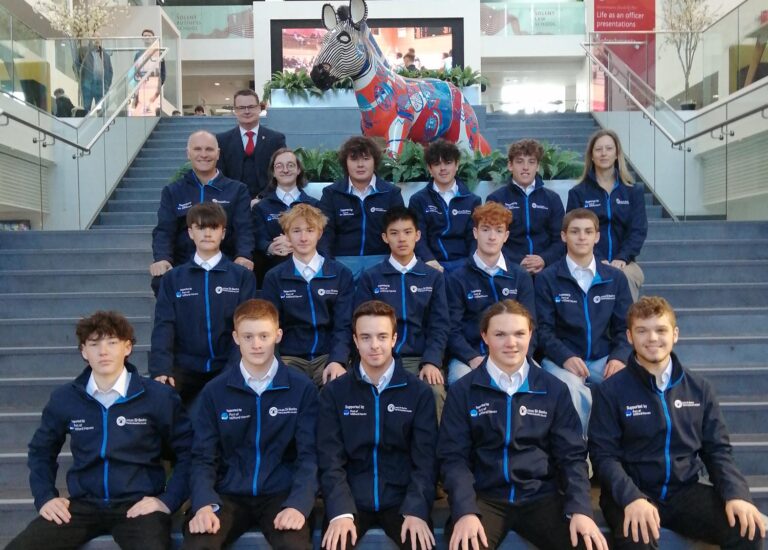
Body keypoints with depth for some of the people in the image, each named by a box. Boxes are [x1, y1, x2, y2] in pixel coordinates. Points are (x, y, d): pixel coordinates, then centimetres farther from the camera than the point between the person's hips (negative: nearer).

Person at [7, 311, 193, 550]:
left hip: (138, 504, -3)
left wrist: (168, 500, -7)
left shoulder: (159, 396, -4)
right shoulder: (64, 398, 5)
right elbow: (41, 450, 21)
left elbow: (188, 452, 1)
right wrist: (45, 496, 9)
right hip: (83, 504, 3)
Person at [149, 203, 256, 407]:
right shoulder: (173, 278, 11)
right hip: (185, 368, 1)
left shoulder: (242, 276, 9)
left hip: (228, 367, -1)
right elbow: (164, 326, 1)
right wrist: (161, 369, -15)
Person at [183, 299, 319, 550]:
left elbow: (308, 454, -3)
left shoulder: (302, 389, 0)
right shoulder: (214, 392, 4)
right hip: (228, 495, 1)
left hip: (281, 494, -1)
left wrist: (298, 505, -19)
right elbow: (203, 457, 3)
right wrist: (204, 503, -15)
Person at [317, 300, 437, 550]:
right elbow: (331, 460, -3)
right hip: (350, 499, 0)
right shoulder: (334, 393, 3)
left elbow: (425, 461, -2)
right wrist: (341, 512, -18)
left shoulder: (419, 392, 2)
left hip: (402, 498, 0)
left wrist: (416, 510, -18)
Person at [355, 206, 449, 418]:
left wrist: (431, 362, -11)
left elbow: (439, 325, 6)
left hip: (421, 359, 1)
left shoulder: (434, 277, 14)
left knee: (435, 393, -30)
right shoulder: (370, 277, 12)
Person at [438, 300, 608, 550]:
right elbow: (453, 457, -1)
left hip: (541, 497, 2)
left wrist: (580, 508, -11)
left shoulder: (554, 389, 9)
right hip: (484, 498, -2)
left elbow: (572, 455, 6)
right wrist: (465, 510, -17)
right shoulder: (462, 391, 3)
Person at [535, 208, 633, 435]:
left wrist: (619, 357, -11)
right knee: (569, 386, -36)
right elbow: (544, 329, -3)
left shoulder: (615, 277, 12)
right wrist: (566, 357, -20)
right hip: (561, 359, -3)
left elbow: (624, 327, 10)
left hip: (604, 360, 3)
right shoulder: (547, 278, 2)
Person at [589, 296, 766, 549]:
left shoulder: (699, 388, 9)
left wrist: (736, 493, -9)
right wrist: (632, 498, -24)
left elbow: (717, 450, 10)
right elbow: (604, 454, -7)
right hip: (632, 493, -4)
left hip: (685, 491, 4)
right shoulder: (611, 390, -3)